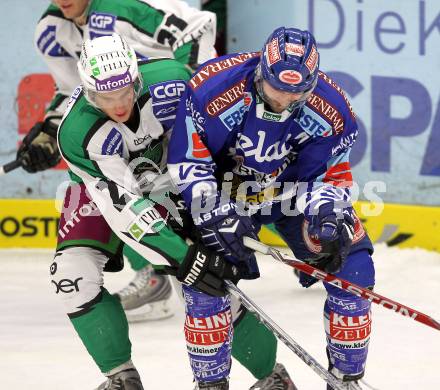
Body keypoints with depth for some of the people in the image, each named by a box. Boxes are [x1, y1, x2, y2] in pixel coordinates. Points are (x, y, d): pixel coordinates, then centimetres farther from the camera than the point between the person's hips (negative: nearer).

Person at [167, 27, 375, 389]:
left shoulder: (332, 111, -24)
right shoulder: (212, 89, -32)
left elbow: (331, 176, -11)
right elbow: (187, 161, -23)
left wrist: (329, 220, -29)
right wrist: (217, 216, -30)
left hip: (295, 186, 2)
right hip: (225, 186, -2)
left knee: (354, 270, -10)